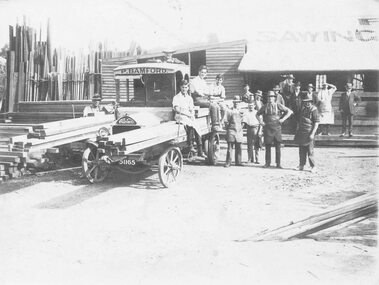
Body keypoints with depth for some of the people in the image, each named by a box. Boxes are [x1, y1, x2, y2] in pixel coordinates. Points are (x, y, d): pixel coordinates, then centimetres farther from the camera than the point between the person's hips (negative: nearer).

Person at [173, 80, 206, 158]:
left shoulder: (190, 98, 21)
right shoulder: (176, 97, 5)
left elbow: (192, 110, 15)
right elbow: (177, 110, -7)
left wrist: (192, 115, -8)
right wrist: (188, 114, -14)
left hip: (189, 117, 5)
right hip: (180, 117, -5)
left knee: (197, 128, -19)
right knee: (191, 125, -33)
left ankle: (200, 151, -18)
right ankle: (190, 146, -26)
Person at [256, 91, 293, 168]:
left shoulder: (278, 106, 1)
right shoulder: (265, 107, 7)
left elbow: (289, 111, 2)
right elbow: (257, 114, 21)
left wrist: (283, 119, -5)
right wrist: (260, 121, 5)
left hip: (277, 128, -1)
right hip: (267, 128, 1)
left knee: (278, 146, 0)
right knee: (267, 146, 4)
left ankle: (278, 163, 6)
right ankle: (267, 163, 12)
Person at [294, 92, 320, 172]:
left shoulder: (313, 110, -9)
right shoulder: (303, 109, 12)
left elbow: (316, 123, -11)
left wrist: (312, 133, -17)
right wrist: (298, 131, 16)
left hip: (309, 133, -6)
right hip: (301, 132, 6)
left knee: (310, 150, -2)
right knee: (301, 150, 10)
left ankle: (312, 166, 6)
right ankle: (301, 165, 19)